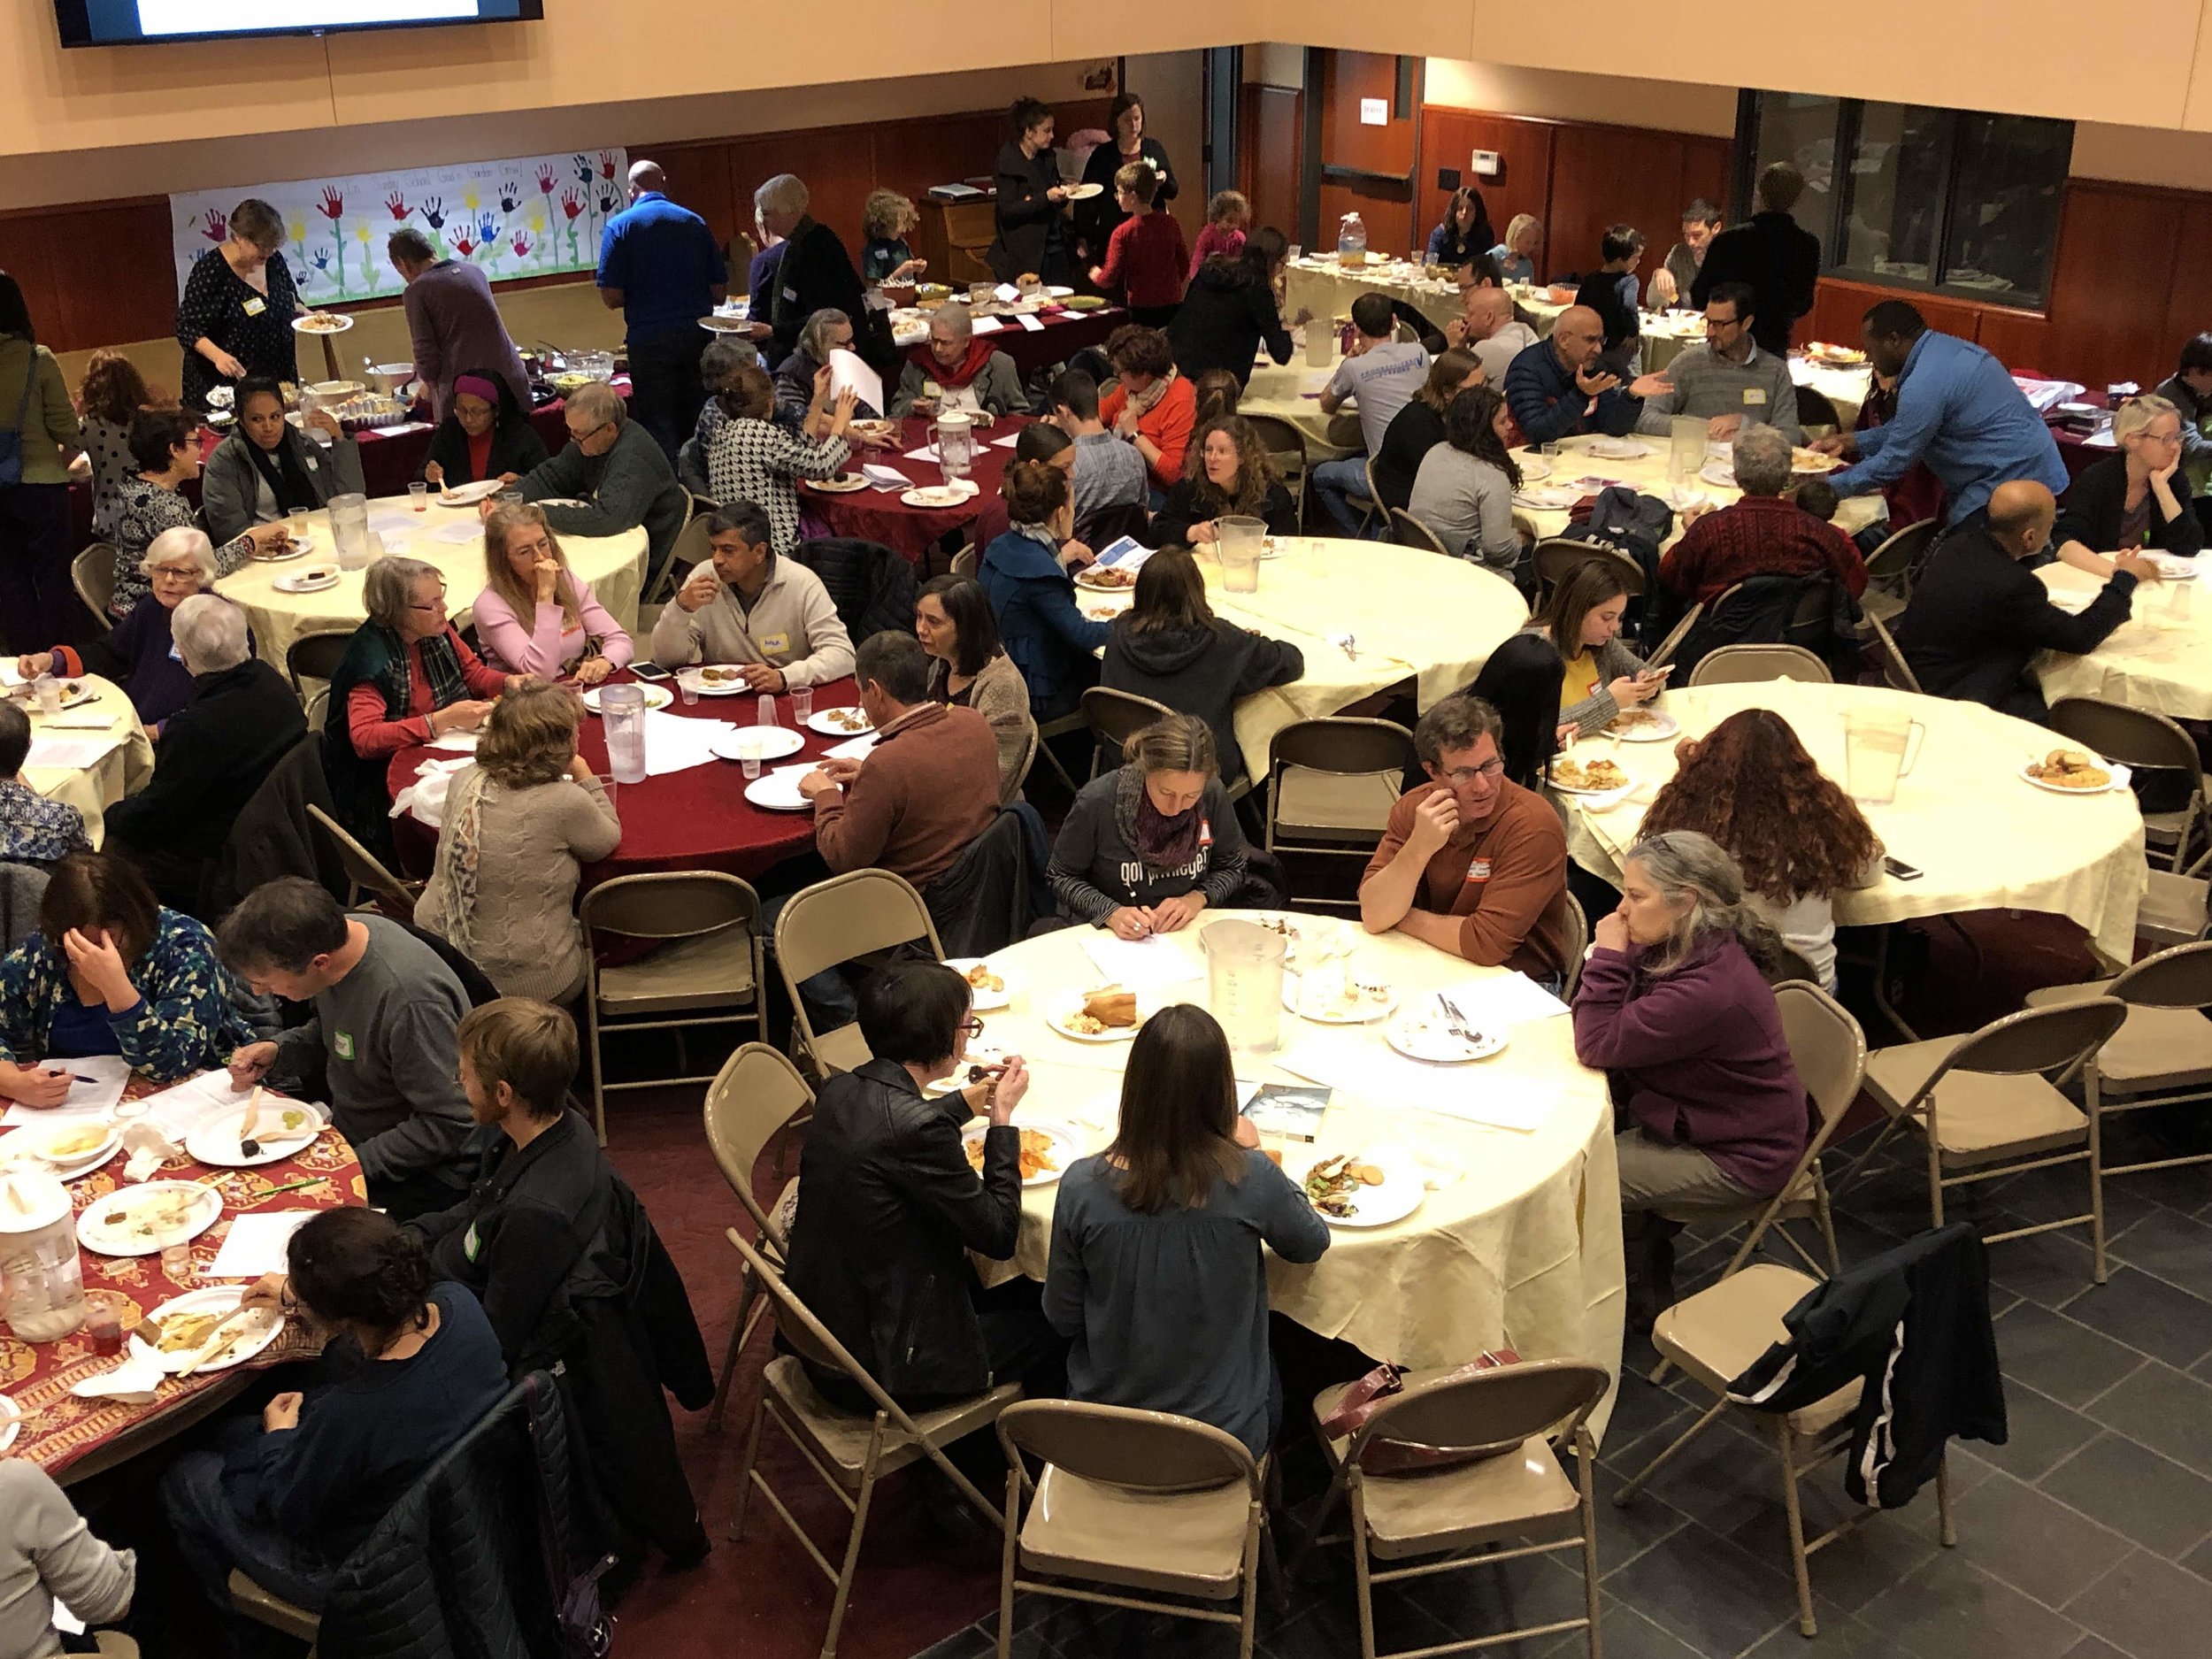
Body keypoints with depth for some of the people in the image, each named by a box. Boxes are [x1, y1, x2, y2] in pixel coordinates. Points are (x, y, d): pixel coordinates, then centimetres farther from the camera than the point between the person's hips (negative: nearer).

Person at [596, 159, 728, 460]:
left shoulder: (619, 226, -3)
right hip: (698, 335, 3)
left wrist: (644, 294, 13)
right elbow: (720, 291, 7)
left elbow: (611, 298, -7)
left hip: (650, 342, -3)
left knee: (658, 428, 3)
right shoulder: (695, 222, 6)